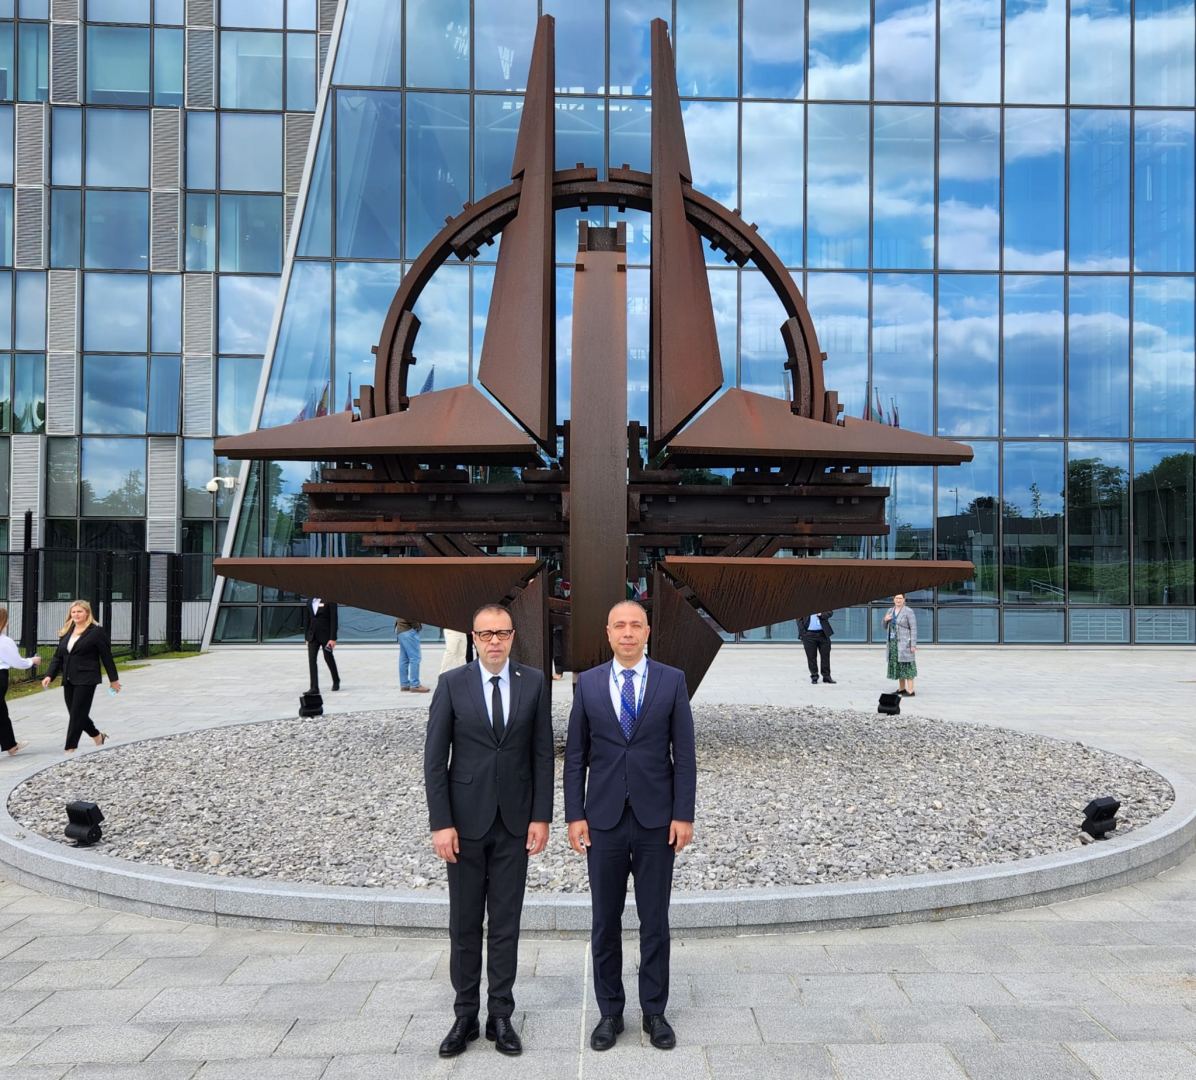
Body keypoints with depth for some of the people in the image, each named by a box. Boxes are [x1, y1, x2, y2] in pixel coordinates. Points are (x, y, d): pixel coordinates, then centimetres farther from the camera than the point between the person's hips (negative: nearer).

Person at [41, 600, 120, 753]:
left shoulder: (96, 631, -6)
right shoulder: (66, 632, 13)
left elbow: (107, 657, -4)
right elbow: (58, 656, 14)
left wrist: (114, 679, -2)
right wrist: (50, 675, 2)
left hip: (86, 680, -7)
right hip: (68, 680, 7)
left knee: (77, 714, -7)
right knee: (76, 713, 11)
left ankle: (70, 749, -3)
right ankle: (98, 736, 32)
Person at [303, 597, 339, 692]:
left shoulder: (329, 601, -9)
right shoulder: (309, 602, 8)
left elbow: (333, 620, -11)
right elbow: (306, 620, 13)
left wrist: (333, 638, -16)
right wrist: (306, 637, 8)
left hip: (326, 636, -4)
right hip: (312, 636, 4)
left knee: (328, 658, 10)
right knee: (312, 660, -6)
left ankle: (336, 681, 33)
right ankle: (314, 688, -6)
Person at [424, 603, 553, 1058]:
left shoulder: (534, 682, 0)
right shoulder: (452, 684, -4)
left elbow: (542, 753, 3)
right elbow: (434, 757, -4)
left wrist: (541, 816, -3)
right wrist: (441, 823, -9)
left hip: (514, 820, 1)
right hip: (466, 818, -1)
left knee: (506, 923, 7)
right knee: (464, 922, 8)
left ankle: (500, 1016, 18)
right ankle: (465, 1015, 20)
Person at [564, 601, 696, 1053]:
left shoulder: (672, 680, -1)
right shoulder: (587, 683, 2)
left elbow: (684, 753, -1)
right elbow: (575, 755, 3)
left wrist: (684, 815, -6)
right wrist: (574, 815, -2)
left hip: (656, 819, -1)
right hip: (604, 819, 1)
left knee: (654, 922, 9)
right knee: (605, 922, 9)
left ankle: (654, 1012, 23)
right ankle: (610, 1012, 23)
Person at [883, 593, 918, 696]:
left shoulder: (909, 611, -12)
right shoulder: (890, 611, 9)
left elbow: (914, 628, -14)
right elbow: (885, 626, 14)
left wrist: (913, 645, -19)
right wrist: (885, 620, -9)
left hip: (905, 643, -7)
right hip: (894, 643, 7)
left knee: (906, 666, -8)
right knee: (898, 665, 11)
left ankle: (911, 691, -5)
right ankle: (902, 689, 20)